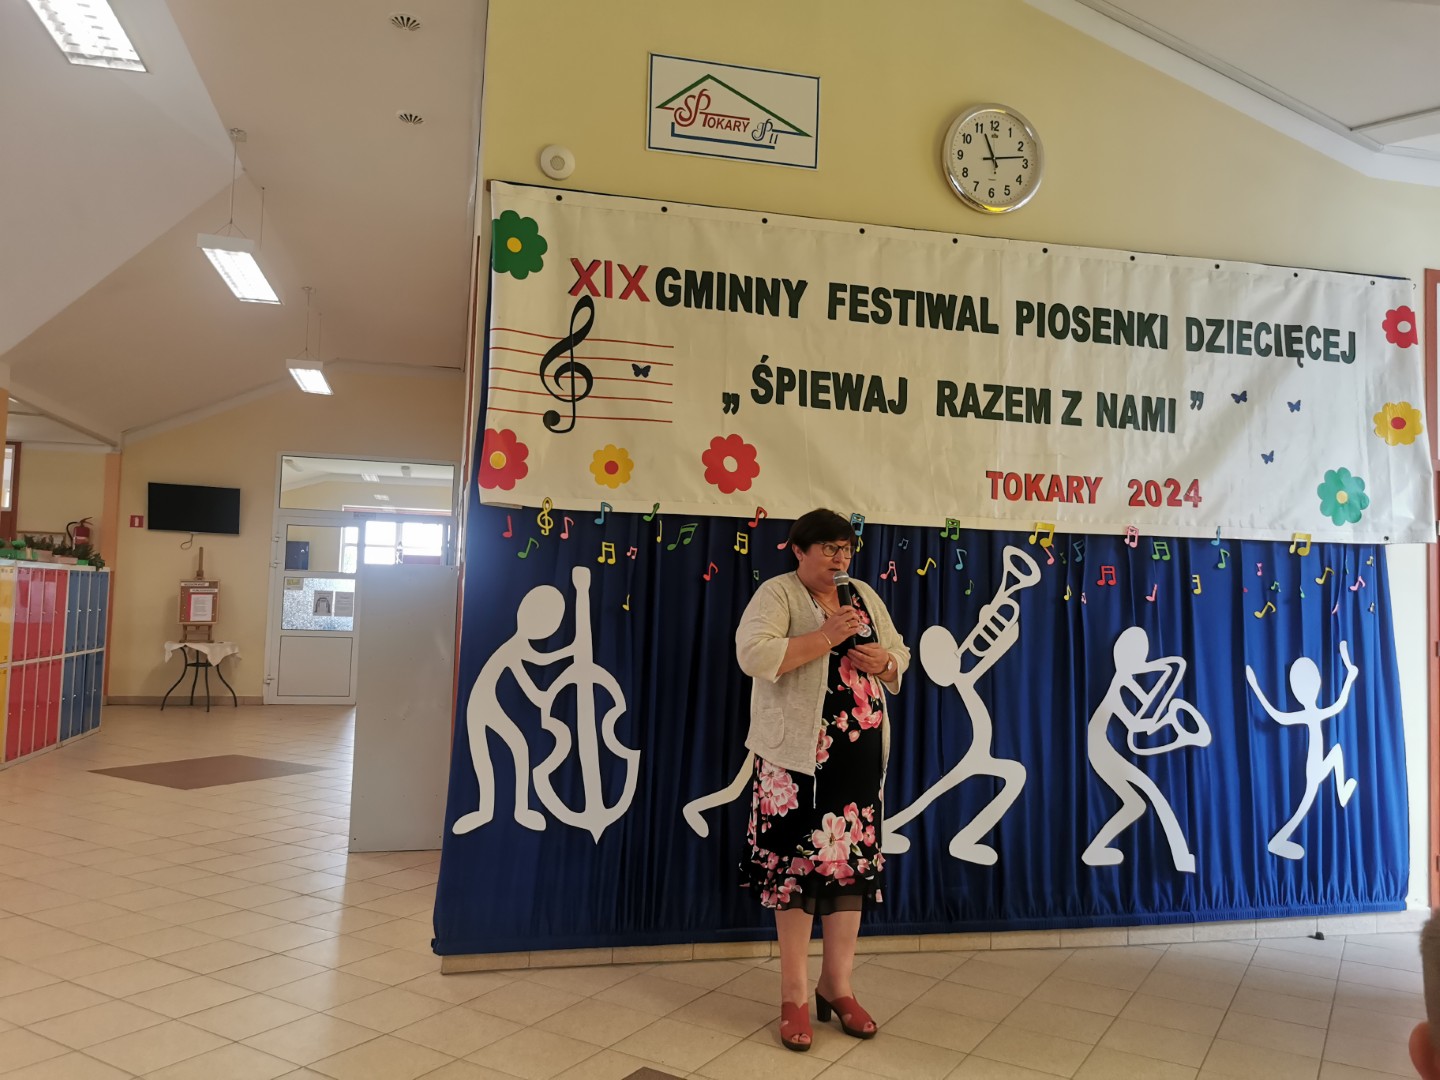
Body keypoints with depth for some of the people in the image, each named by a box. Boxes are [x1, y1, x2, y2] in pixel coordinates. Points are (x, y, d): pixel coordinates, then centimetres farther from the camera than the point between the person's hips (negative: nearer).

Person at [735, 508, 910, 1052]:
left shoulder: (864, 595, 14)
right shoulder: (777, 593, -5)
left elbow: (899, 653, 19)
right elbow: (753, 655, -20)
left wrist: (883, 660, -4)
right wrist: (826, 636, -21)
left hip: (860, 752, 6)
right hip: (799, 751, -5)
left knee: (853, 859, 8)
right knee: (796, 861, -1)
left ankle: (837, 985, 21)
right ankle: (794, 994, 12)